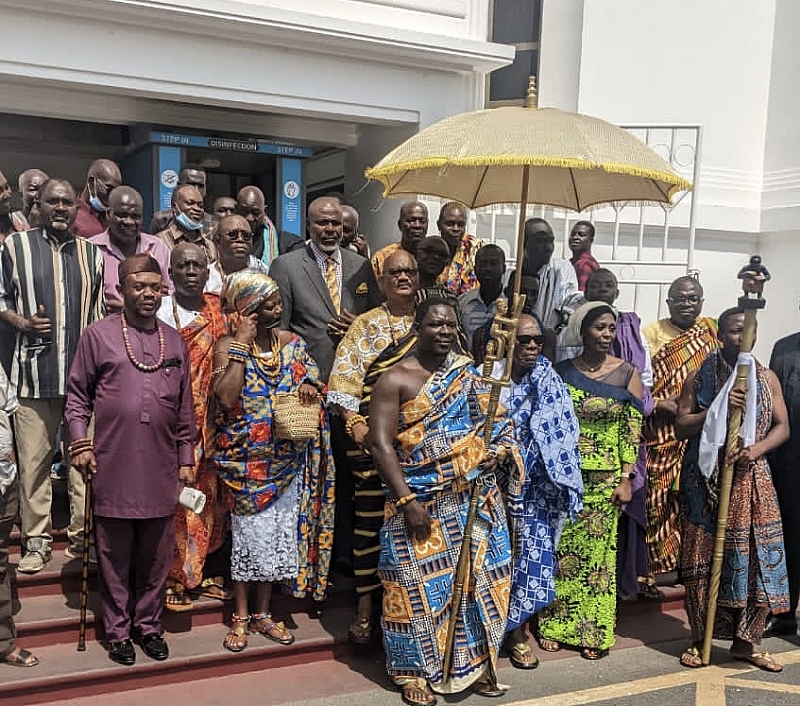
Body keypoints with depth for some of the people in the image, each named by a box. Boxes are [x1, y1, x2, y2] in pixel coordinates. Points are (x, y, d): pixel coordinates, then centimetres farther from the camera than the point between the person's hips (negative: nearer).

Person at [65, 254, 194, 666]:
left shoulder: (175, 341, 9)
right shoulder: (98, 335, 0)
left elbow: (185, 408, 12)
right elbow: (77, 398, 3)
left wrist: (186, 459, 10)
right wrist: (80, 442, -8)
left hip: (161, 470, 3)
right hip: (113, 467, -3)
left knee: (156, 556, 12)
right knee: (115, 556, 8)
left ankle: (148, 625, 27)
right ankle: (118, 632, 21)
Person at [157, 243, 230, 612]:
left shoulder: (218, 312, 9)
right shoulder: (160, 313, -5)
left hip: (209, 423, 5)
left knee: (209, 498, 11)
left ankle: (201, 571, 25)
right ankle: (174, 578, 11)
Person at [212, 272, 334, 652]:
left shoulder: (292, 342, 5)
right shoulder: (228, 345, -9)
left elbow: (315, 380, 13)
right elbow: (226, 397, -23)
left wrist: (310, 385, -11)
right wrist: (241, 343, -20)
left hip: (286, 459, 4)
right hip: (246, 460, -4)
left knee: (278, 534, 10)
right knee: (248, 531, 2)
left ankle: (262, 613, 25)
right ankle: (240, 617, 19)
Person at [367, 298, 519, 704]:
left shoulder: (469, 376, 10)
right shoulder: (395, 380, -6)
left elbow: (497, 422, 16)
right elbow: (380, 444, -12)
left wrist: (497, 452, -7)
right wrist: (407, 500, -18)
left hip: (475, 501, 5)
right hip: (421, 504, -5)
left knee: (475, 581, 11)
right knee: (419, 585, 2)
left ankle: (472, 663, 29)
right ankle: (414, 672, 19)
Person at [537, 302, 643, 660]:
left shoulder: (627, 374, -1)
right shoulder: (562, 371, 1)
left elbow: (632, 429, -2)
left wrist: (626, 479, -7)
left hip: (605, 478, -1)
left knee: (598, 551, 5)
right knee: (561, 549, 7)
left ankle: (594, 631, 18)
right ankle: (555, 626, 20)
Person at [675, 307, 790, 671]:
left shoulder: (767, 378, 8)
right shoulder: (700, 377, 1)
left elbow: (782, 427, 6)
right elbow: (680, 426, -2)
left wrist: (758, 448, -13)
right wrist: (717, 409, -16)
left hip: (751, 480, 2)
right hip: (705, 479, -2)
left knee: (756, 558, 0)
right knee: (703, 559, 2)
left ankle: (745, 642, 16)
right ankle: (699, 639, 16)